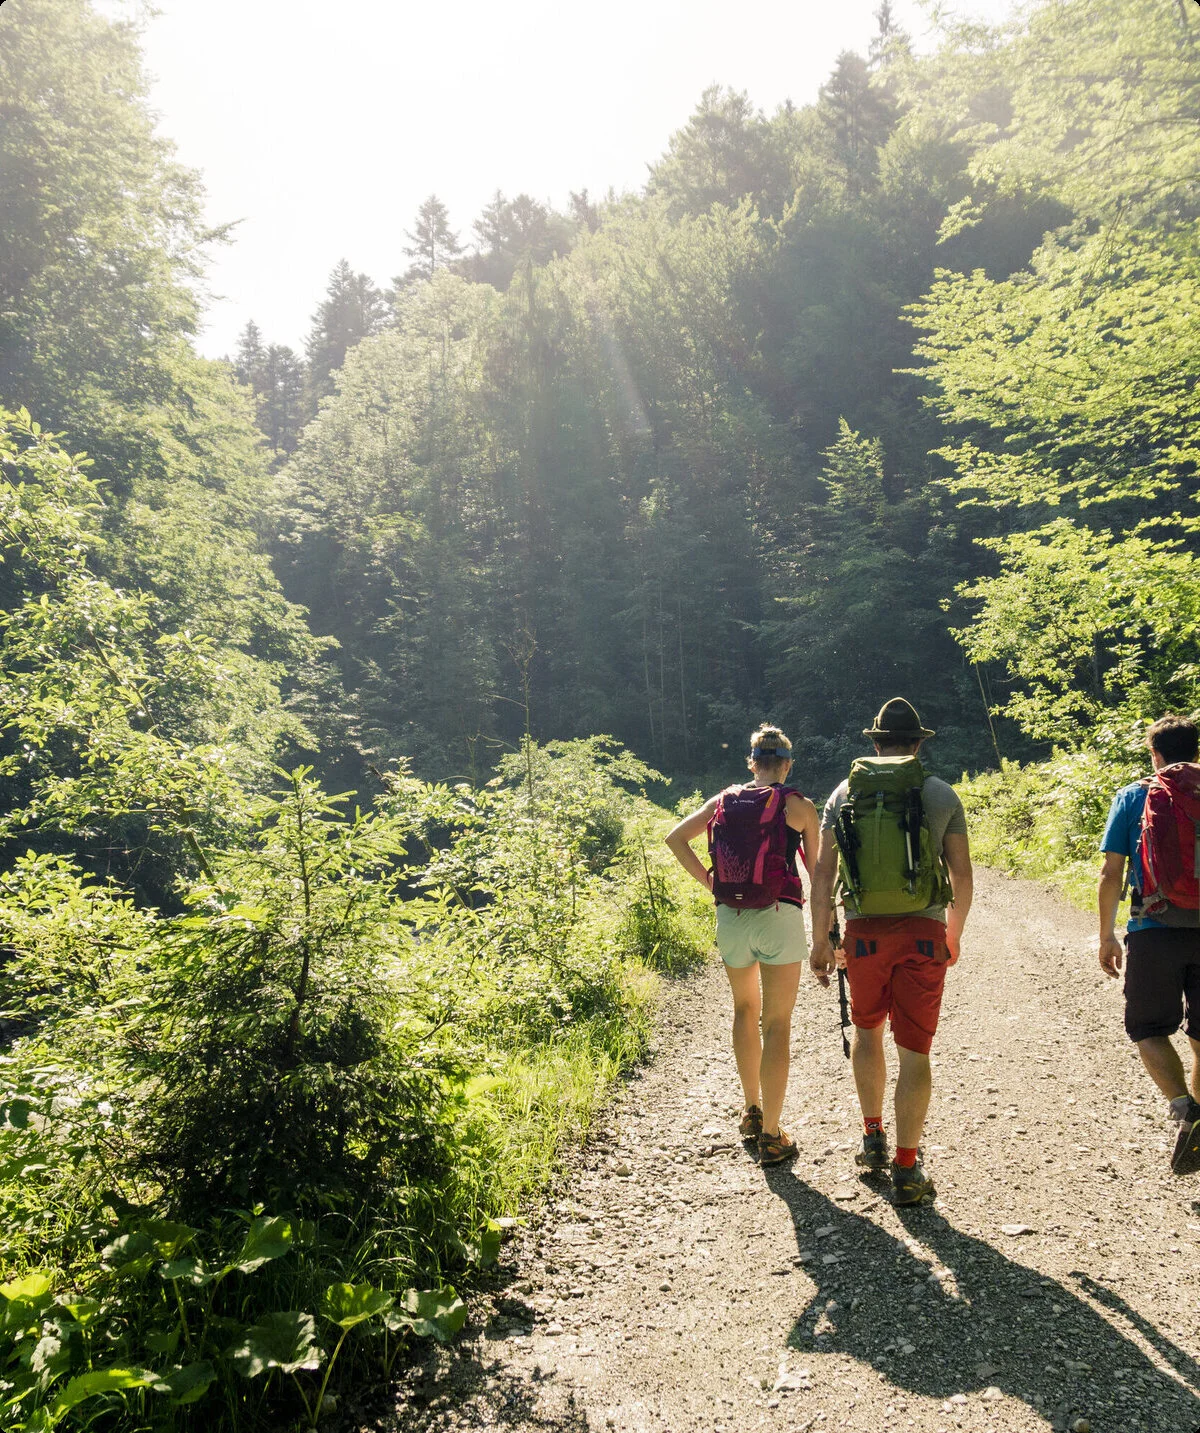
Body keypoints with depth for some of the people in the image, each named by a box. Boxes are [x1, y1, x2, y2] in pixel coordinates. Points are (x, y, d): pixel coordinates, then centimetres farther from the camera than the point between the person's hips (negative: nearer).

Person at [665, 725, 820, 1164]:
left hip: (730, 916, 4)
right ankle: (770, 1136, 6)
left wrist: (709, 881, 8)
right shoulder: (798, 805, -2)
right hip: (778, 915, -4)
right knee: (776, 1024, 3)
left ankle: (751, 1110, 34)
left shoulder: (724, 800, 8)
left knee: (745, 1009, 24)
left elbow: (675, 838, 6)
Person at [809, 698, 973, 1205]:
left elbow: (823, 871, 2)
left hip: (864, 931, 1)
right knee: (914, 1049, 4)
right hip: (924, 933, -1)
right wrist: (954, 935, 18)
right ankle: (906, 1169, 7)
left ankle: (873, 1137, 30)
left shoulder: (844, 792, 5)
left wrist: (820, 940, 8)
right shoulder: (941, 794, 2)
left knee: (866, 1028, 23)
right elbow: (962, 875, 4)